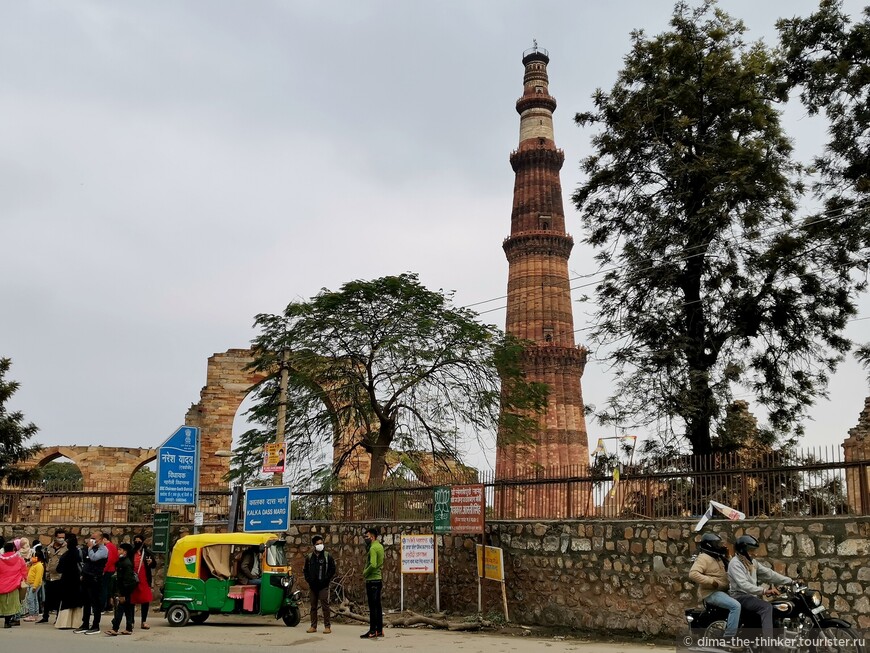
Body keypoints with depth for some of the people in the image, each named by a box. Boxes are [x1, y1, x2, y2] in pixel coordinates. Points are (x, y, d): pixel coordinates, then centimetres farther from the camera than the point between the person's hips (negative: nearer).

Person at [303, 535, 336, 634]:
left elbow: (332, 570, 0)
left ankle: (327, 626, -4)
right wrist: (308, 580, 3)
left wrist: (326, 580, -8)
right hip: (313, 586, 4)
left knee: (325, 605, -7)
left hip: (323, 586, -4)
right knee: (313, 606, 8)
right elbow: (305, 570, 17)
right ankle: (313, 626, 16)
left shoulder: (327, 556, 1)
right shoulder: (309, 557, 10)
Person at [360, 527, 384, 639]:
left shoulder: (373, 548, -16)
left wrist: (365, 573, -11)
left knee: (372, 607, -6)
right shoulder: (380, 546, 14)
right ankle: (379, 630, 15)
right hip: (379, 579, 10)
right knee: (377, 605, 12)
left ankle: (372, 631, -4)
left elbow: (373, 565, -26)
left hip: (372, 580, -10)